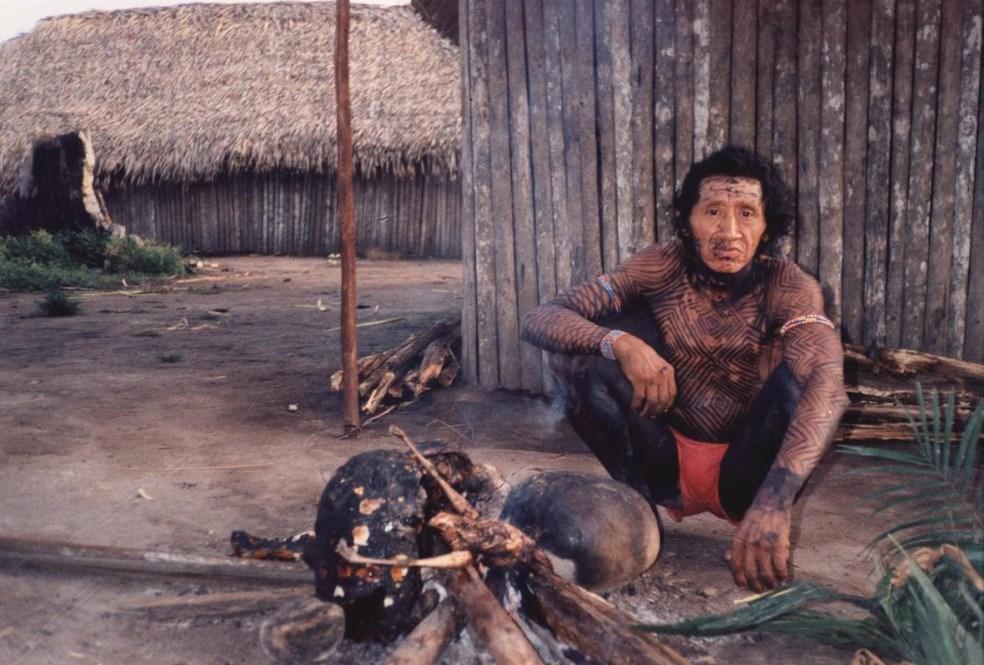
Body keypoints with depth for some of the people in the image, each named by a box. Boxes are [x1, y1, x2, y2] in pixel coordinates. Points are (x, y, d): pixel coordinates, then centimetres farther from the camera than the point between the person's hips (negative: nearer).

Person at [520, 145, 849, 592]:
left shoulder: (789, 287, -17)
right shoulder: (663, 267, -12)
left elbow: (827, 386, -36)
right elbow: (538, 319, -17)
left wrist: (774, 499, -52)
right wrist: (621, 344, -38)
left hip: (745, 472, -1)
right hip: (667, 466, 2)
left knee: (799, 374, -30)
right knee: (578, 342, -19)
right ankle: (643, 499, -8)